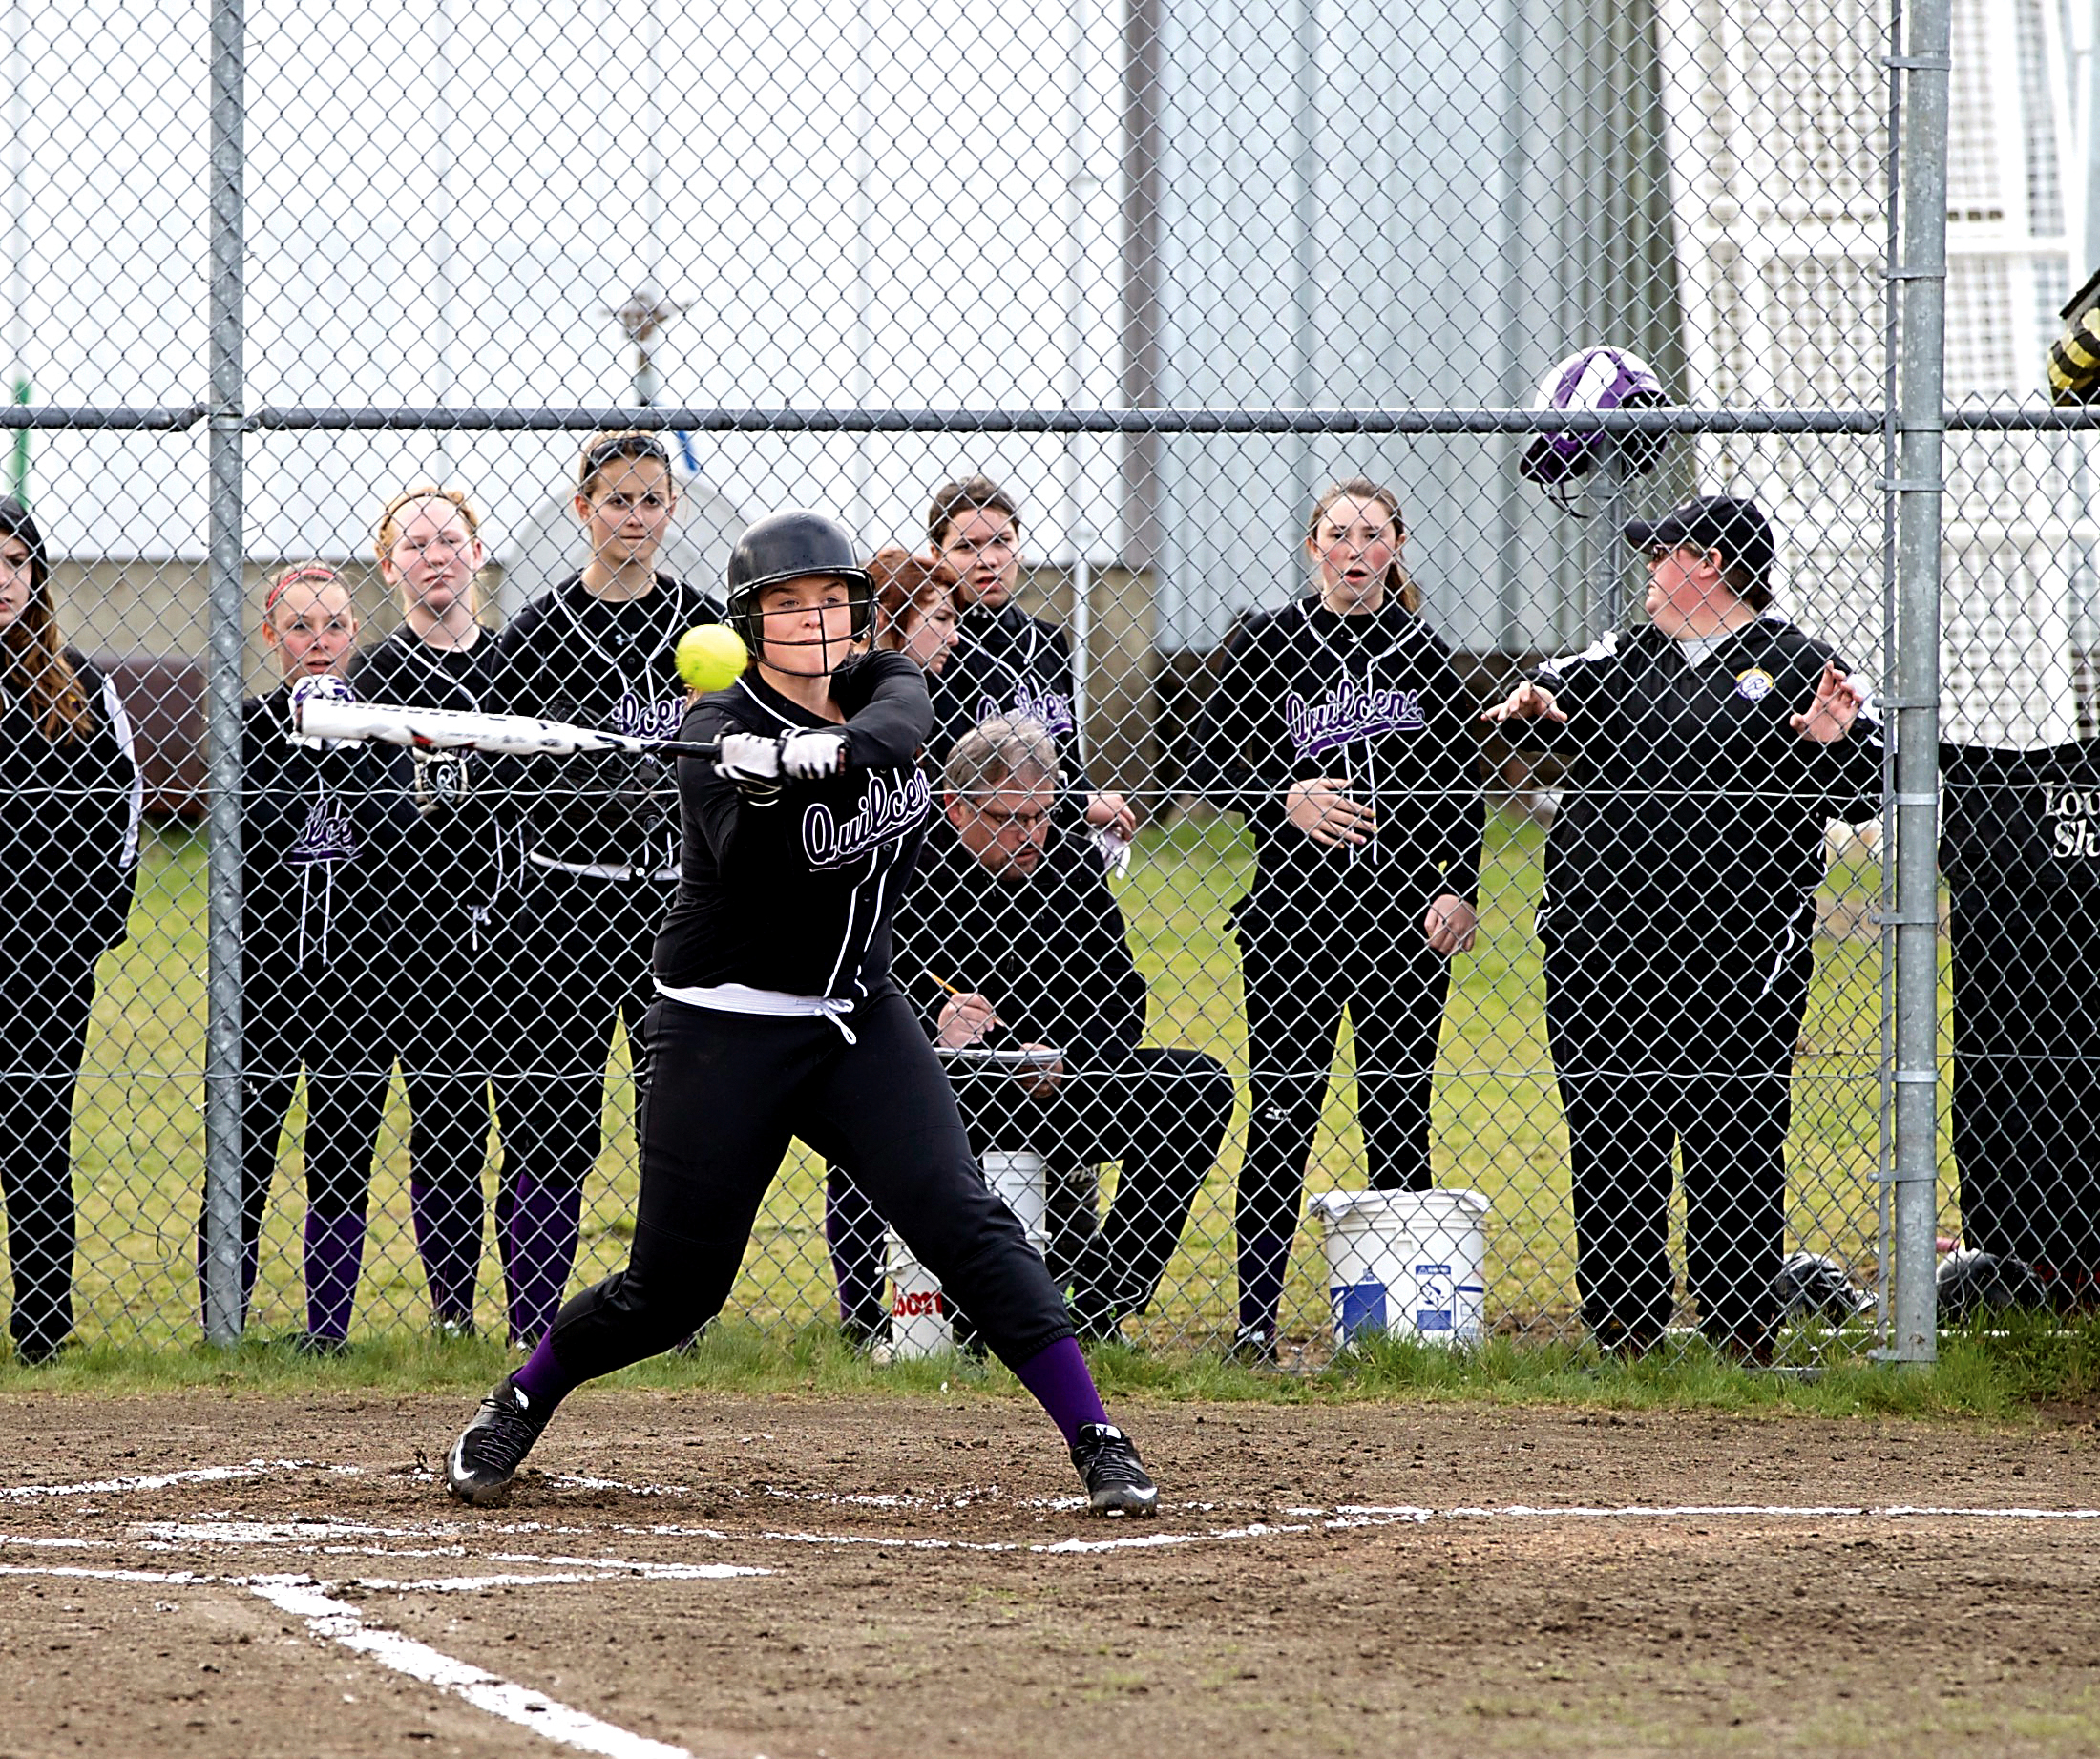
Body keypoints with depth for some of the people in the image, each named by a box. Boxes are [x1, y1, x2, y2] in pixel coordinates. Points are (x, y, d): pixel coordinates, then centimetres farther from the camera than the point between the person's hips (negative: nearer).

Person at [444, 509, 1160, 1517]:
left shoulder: (878, 685, 2)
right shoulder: (722, 734, -15)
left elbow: (905, 717, -22)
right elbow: (752, 885, -29)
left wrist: (839, 750, -42)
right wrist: (760, 793, -48)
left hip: (860, 1024, 4)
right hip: (725, 1033, -4)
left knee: (961, 1219, -14)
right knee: (673, 1290, 1)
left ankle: (1097, 1443, -16)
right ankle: (518, 1405, 27)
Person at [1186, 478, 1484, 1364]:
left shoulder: (1423, 653, 9)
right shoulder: (1265, 643, 4)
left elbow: (1462, 786, 12)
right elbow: (1208, 760, 3)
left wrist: (1458, 889, -1)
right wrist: (1286, 801, -14)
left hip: (1407, 915, 2)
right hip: (1294, 912, -2)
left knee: (1399, 1114, 3)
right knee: (1281, 1115, -4)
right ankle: (1255, 1318, -1)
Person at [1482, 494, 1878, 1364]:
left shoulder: (1798, 668, 3)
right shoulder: (1623, 656, 19)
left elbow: (1864, 793, 1)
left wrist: (1831, 746, -20)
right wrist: (1530, 706, -6)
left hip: (1738, 957, -5)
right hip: (1598, 948, 5)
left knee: (1733, 1142, -3)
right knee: (1609, 1144, 5)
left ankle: (1742, 1332, 4)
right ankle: (1624, 1332, 12)